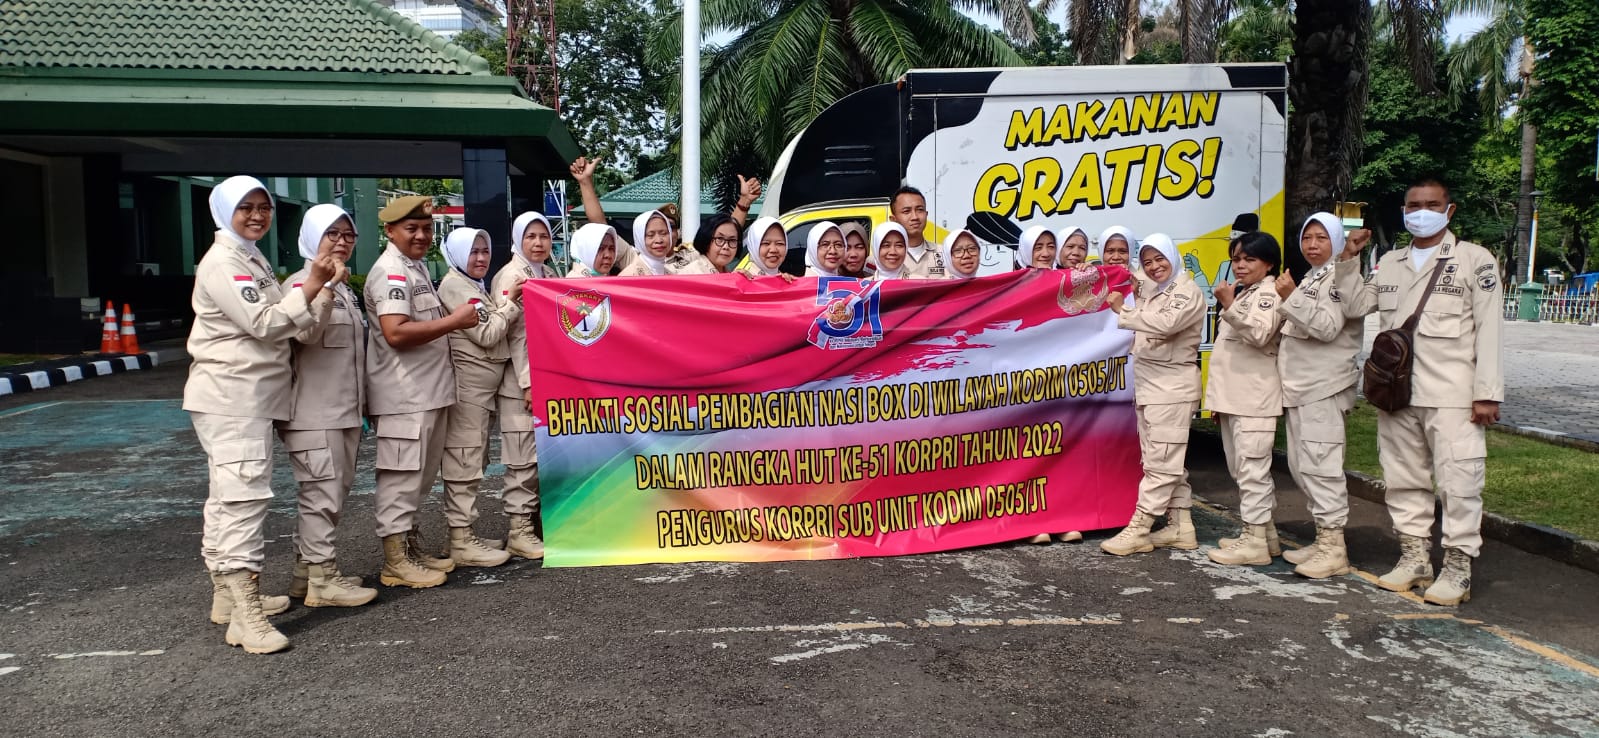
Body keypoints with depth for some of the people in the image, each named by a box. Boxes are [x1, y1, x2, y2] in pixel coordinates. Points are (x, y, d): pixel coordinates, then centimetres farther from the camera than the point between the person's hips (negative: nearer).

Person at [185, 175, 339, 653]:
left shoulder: (253, 260, 18)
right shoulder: (221, 263, -12)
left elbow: (281, 322, 19)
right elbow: (264, 324, -20)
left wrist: (323, 287, 11)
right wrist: (311, 287, -21)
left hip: (251, 398, 11)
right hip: (230, 399, -11)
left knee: (228, 498, 16)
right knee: (243, 497, -14)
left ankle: (228, 596, 26)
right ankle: (245, 618, -15)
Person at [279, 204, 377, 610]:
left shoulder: (344, 289, 19)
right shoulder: (301, 284, -8)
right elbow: (306, 332, -26)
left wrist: (362, 400, 27)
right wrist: (324, 287, -36)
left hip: (343, 410, 9)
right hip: (314, 412, -9)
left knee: (332, 494, 13)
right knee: (323, 495, -7)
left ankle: (307, 572, 22)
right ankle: (323, 579, 0)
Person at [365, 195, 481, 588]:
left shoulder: (416, 267, 18)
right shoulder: (391, 271, -13)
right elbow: (396, 333, -25)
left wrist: (454, 320, 14)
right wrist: (453, 321, -21)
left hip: (427, 390, 10)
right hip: (404, 395, -10)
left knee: (419, 478, 16)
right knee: (401, 477, -4)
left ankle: (412, 549, 27)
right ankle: (395, 561, 4)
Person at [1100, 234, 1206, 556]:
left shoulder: (1188, 292, -9)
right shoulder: (1150, 292, 17)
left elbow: (1165, 323, -27)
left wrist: (1123, 310, -23)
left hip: (1172, 386, -9)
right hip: (1149, 385, 9)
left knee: (1160, 461, -6)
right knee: (1168, 461, 11)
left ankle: (1138, 530, -7)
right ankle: (1180, 527, 17)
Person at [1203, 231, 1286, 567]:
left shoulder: (1268, 293, -6)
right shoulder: (1242, 294, 24)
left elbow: (1260, 334, -23)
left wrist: (1229, 306, -27)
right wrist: (1219, 399, 24)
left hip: (1254, 399, -10)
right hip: (1233, 398, 10)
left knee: (1252, 467, -10)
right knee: (1240, 469, 13)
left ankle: (1255, 542, -7)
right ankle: (1257, 532, 22)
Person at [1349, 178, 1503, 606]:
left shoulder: (1475, 260, 1)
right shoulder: (1390, 262, 16)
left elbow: (1490, 329, -4)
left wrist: (1487, 392, -10)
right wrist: (1348, 260, 2)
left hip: (1452, 395, -5)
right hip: (1396, 392, 5)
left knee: (1458, 482, -5)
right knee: (1404, 479, 11)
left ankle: (1457, 568, 4)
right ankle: (1414, 558, 22)